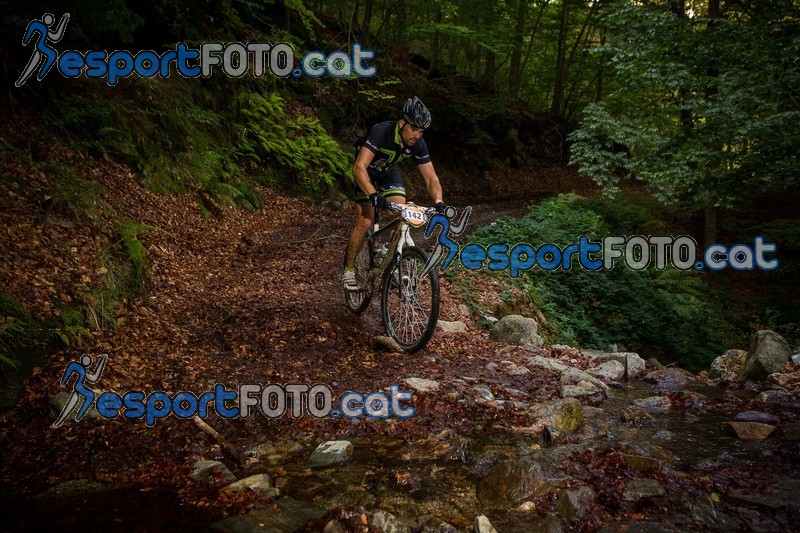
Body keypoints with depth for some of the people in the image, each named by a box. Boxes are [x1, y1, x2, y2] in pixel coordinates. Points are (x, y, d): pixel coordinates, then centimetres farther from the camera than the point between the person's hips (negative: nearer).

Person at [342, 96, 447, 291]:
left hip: (389, 171, 5)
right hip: (367, 171, -5)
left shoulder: (418, 144, -21)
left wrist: (439, 201, -34)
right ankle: (348, 270, -1)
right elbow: (359, 167, -44)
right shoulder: (381, 132, -37)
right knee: (365, 222, -15)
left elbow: (430, 177, -16)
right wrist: (373, 194, -57)